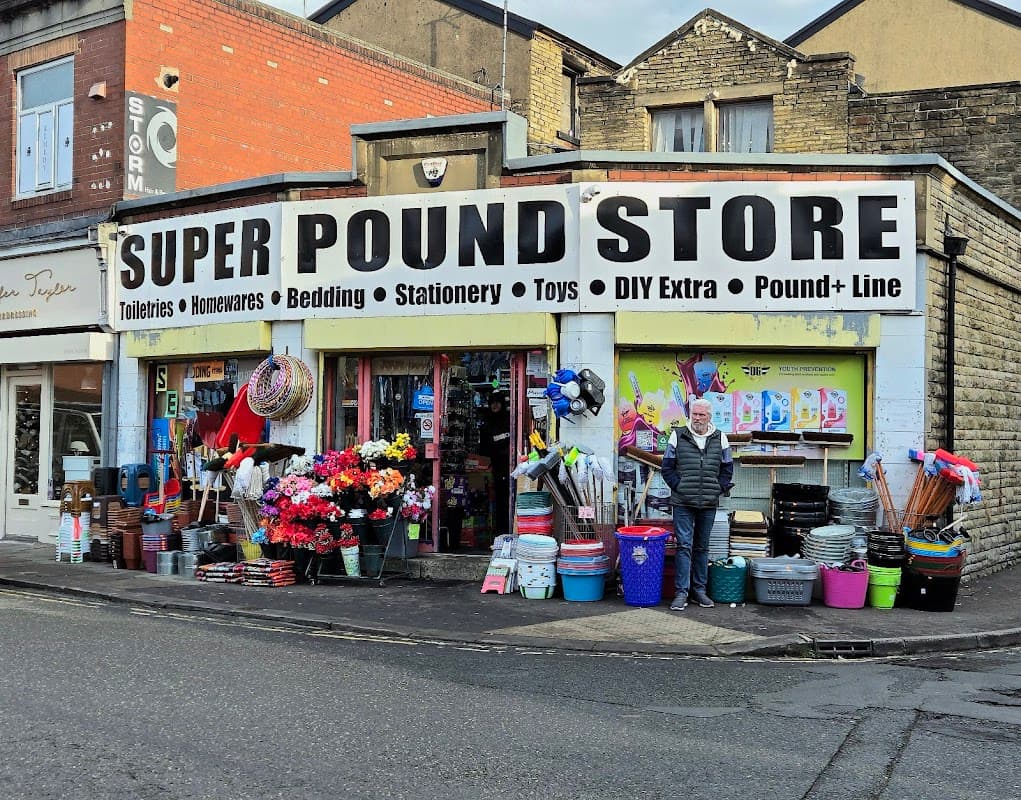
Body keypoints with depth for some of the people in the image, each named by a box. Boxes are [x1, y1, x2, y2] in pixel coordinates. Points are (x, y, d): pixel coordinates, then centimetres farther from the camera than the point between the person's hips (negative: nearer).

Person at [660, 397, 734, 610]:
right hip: (683, 504, -2)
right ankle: (681, 593, -3)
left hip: (708, 504, 2)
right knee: (684, 546, -6)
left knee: (702, 547, 11)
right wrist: (678, 487, -5)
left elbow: (727, 469, 12)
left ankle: (699, 590, 19)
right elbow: (667, 467, 4)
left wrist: (718, 489, 1)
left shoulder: (720, 439, 6)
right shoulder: (678, 436, 1)